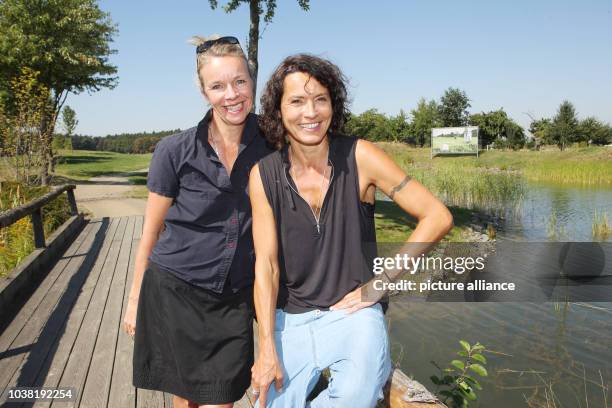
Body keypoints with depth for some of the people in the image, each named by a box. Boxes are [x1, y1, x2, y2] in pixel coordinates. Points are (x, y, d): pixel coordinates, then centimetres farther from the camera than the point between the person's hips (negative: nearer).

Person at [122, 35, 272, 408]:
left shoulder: (268, 146, -5)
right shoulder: (175, 151, -10)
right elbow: (152, 231, 0)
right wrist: (135, 298, 6)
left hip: (235, 299, 1)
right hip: (174, 293, -1)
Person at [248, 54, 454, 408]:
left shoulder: (360, 157, -8)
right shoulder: (264, 175, -3)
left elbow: (438, 217, -9)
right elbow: (266, 265, -4)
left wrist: (379, 283, -9)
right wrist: (267, 349, -11)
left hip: (353, 314, -2)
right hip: (291, 320, 2)